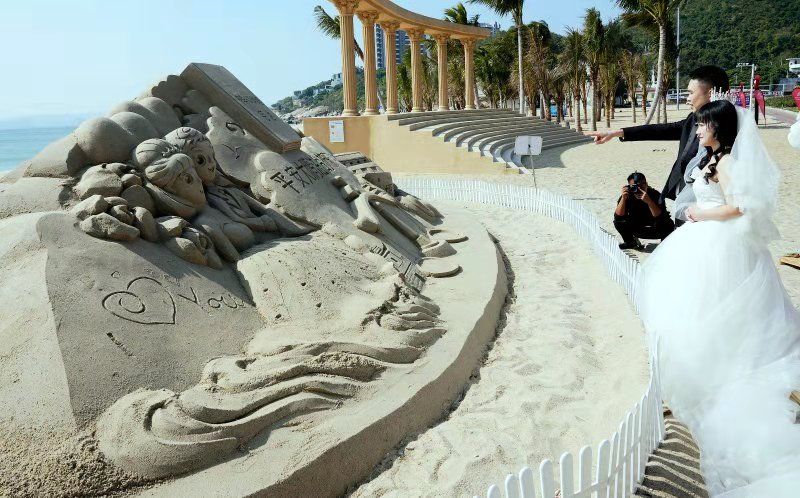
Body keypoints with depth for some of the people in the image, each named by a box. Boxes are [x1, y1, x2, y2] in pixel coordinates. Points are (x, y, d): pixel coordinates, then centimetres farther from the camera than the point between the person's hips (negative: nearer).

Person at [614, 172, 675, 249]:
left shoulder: (655, 195, -24)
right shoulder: (628, 196, -17)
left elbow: (661, 217, -36)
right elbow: (618, 216, -26)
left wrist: (649, 201, -49)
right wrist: (623, 198, -39)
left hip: (655, 229, -2)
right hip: (636, 228, 3)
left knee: (668, 225, -32)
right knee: (619, 222, -20)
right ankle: (631, 242, 7)